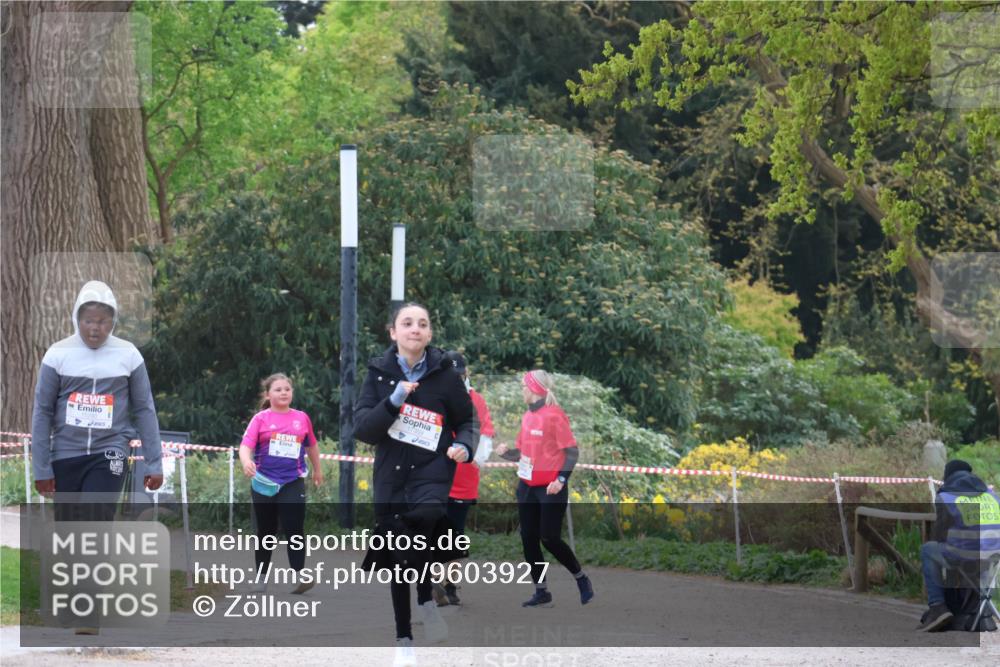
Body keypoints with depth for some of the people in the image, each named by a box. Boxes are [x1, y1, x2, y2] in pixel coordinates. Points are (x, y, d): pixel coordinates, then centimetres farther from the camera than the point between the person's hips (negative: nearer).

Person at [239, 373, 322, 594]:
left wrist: (317, 470, 32)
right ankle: (261, 575, 22)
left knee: (294, 528, -11)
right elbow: (246, 445, -14)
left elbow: (311, 446, 21)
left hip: (293, 483, 0)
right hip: (264, 483, 0)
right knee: (266, 531, 11)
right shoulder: (261, 419, -3)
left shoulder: (302, 418, 5)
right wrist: (246, 462, -36)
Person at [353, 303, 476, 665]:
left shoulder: (444, 375, -3)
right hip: (390, 475, 2)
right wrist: (394, 400, -21)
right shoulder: (379, 374, -1)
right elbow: (362, 429, -8)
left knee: (425, 517, -34)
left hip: (432, 471, -2)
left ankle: (426, 598, -11)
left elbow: (466, 420, 9)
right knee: (397, 557, 8)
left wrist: (464, 446, -11)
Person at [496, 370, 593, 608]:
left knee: (550, 538, -5)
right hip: (527, 487, 7)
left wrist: (561, 479, -22)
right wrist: (507, 452, -4)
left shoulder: (554, 415, -13)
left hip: (550, 489, -7)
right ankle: (541, 592, 12)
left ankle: (581, 579, 16)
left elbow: (572, 451, -13)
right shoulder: (528, 416, 9)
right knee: (528, 538, 4)